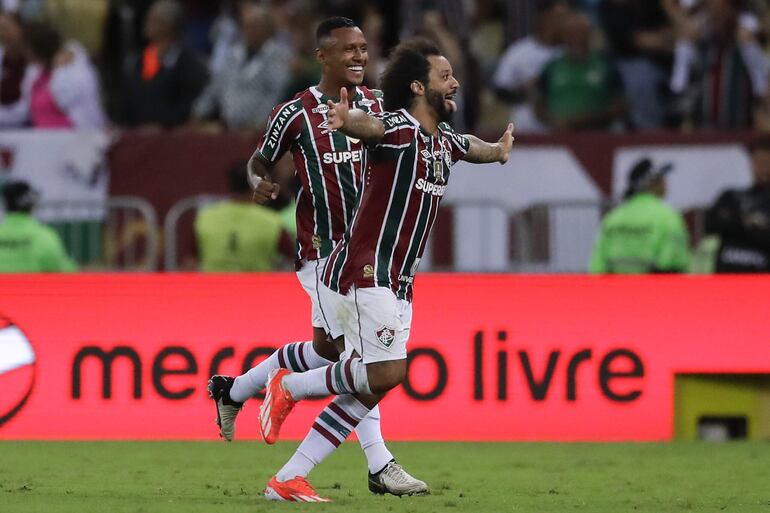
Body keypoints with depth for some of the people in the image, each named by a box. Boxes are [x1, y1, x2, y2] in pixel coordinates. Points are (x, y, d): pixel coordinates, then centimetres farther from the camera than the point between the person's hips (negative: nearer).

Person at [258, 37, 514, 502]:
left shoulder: (444, 140, 14)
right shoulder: (399, 128, -13)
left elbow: (472, 148, 38)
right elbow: (368, 125, -35)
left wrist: (498, 150, 55)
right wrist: (345, 120, -56)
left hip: (398, 284, 9)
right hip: (365, 272, -9)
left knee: (370, 388, 2)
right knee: (386, 372, -18)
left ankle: (288, 479, 4)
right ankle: (288, 387, 3)